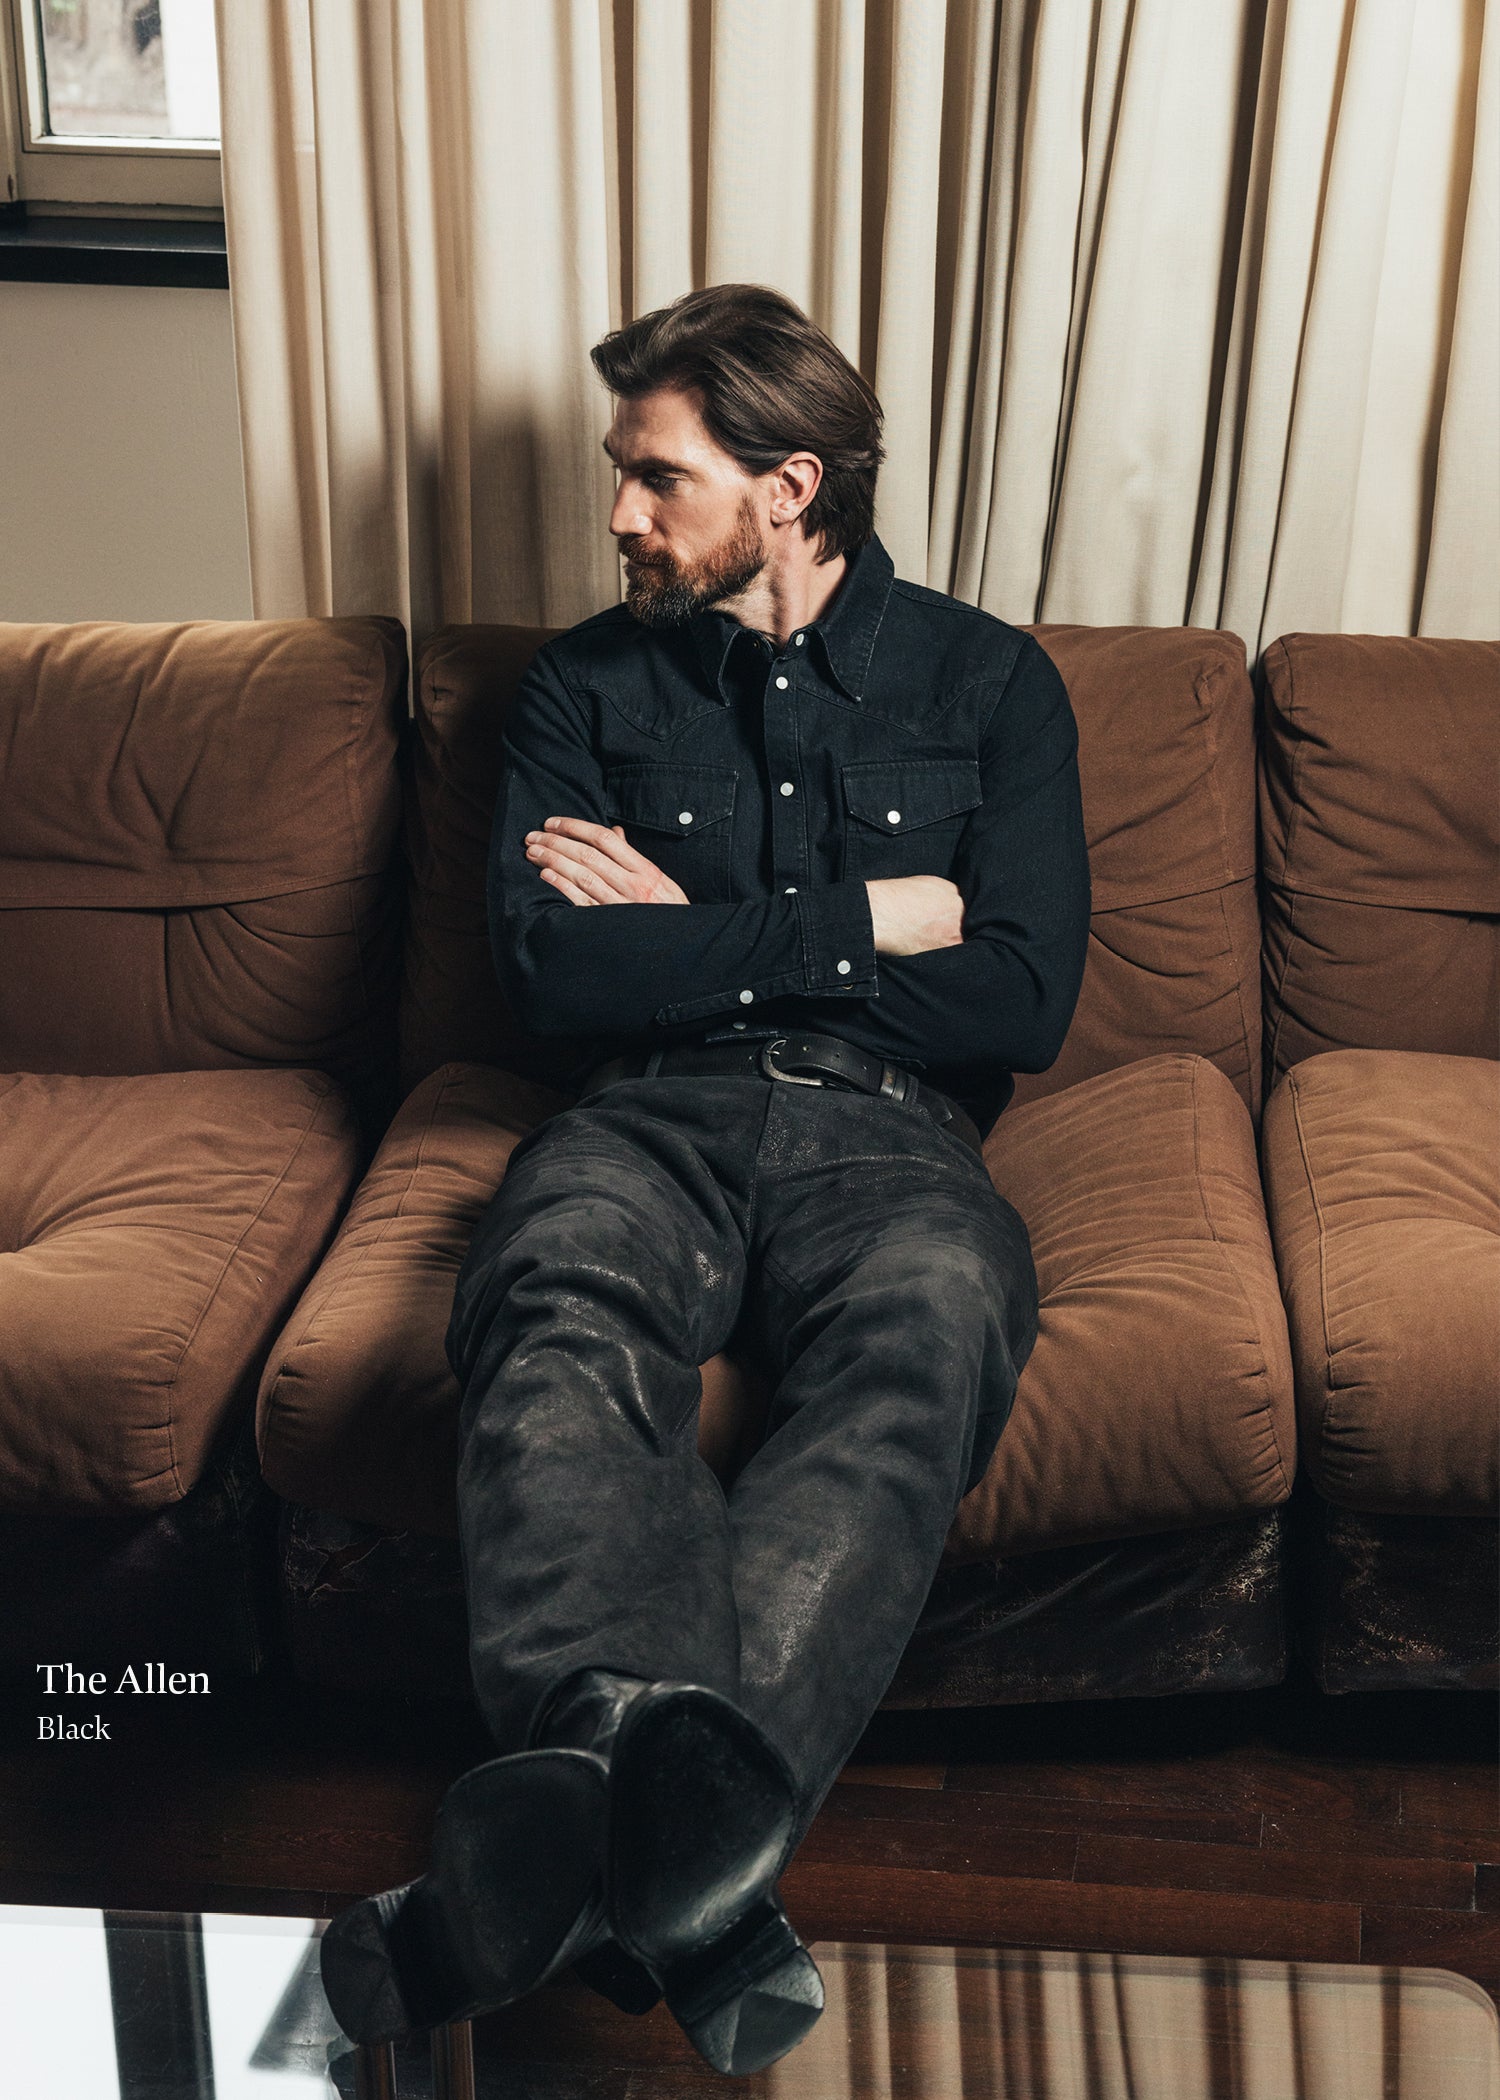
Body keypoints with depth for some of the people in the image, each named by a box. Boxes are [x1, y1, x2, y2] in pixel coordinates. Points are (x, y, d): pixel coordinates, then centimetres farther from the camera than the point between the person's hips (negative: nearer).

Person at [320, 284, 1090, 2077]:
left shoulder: (988, 682, 14)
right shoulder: (591, 684, 18)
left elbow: (1021, 1003, 2)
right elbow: (547, 971, 1)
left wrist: (691, 935, 1)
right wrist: (857, 924, -1)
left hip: (890, 1132, -1)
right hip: (651, 1120, 1)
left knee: (929, 1314, -38)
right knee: (562, 1291, -36)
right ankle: (662, 1805, -57)